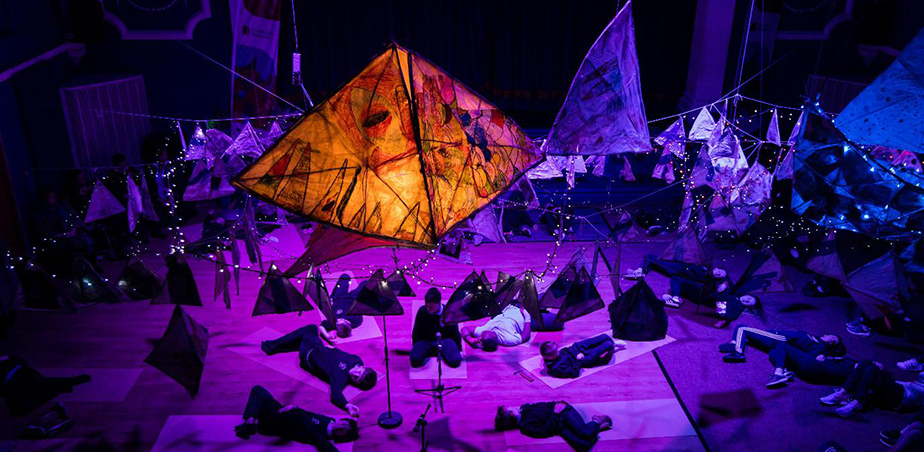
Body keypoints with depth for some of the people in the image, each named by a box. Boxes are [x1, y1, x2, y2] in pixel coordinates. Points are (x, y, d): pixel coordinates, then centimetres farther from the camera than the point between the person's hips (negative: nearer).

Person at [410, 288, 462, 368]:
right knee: (415, 360, -29)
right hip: (425, 341, 1)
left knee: (455, 361, -29)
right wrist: (415, 346, 8)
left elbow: (455, 333, 2)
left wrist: (459, 348, 5)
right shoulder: (422, 311, -7)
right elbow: (416, 333, 7)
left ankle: (443, 353, 1)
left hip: (444, 340, -1)